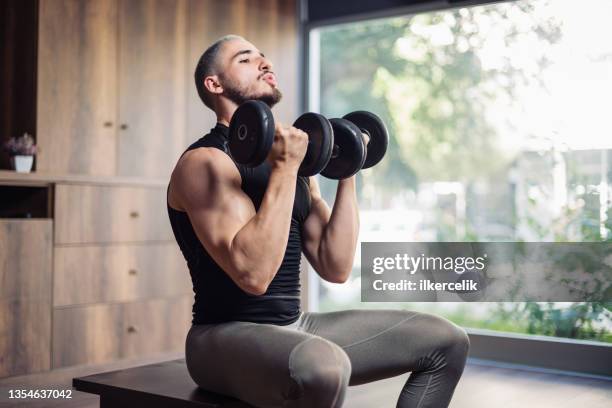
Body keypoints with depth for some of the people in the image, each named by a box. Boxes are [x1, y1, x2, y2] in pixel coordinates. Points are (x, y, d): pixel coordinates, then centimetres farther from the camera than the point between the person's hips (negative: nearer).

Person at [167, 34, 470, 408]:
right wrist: (283, 170, -24)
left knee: (446, 340, 4)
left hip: (296, 328, 8)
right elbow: (253, 273, -26)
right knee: (322, 367, -41)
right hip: (229, 338, -8)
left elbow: (335, 267, 7)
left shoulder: (290, 162, 13)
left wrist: (347, 176, 4)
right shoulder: (205, 162, -12)